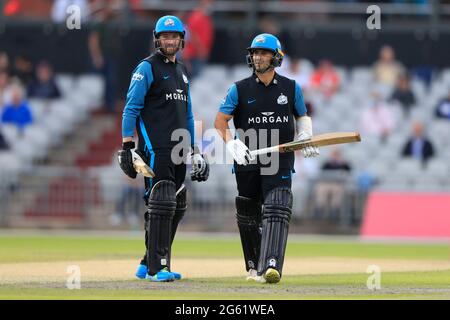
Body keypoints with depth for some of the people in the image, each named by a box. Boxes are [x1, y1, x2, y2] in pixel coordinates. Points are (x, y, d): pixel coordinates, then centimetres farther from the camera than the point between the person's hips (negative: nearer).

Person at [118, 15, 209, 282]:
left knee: (177, 207, 8)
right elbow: (131, 108, -8)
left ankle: (149, 264, 16)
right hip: (155, 148, -8)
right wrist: (127, 147, -17)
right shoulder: (147, 68, -3)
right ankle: (156, 268, -11)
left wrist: (194, 149, 20)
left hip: (178, 150, 8)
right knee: (161, 205, -13)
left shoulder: (182, 71, 20)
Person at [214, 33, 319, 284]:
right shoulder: (240, 89, 3)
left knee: (277, 212, -18)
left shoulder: (291, 88, 6)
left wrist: (305, 137, 0)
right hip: (247, 162, 1)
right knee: (248, 216, 8)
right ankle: (254, 267, 24)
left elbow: (303, 116, 20)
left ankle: (271, 266, -29)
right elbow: (220, 122, 2)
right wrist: (232, 144, -15)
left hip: (280, 163, -1)